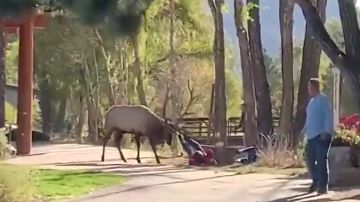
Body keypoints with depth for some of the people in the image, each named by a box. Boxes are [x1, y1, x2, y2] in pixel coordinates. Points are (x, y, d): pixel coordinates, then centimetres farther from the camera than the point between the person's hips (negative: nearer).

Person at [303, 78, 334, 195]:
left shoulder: (323, 99, -8)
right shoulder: (312, 101, 19)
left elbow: (328, 116, -14)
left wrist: (326, 132, -21)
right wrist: (305, 130, 20)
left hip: (322, 136, -8)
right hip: (312, 137, 8)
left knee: (321, 161, -6)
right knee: (310, 160, 9)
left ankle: (323, 186, -1)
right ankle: (316, 182, 24)